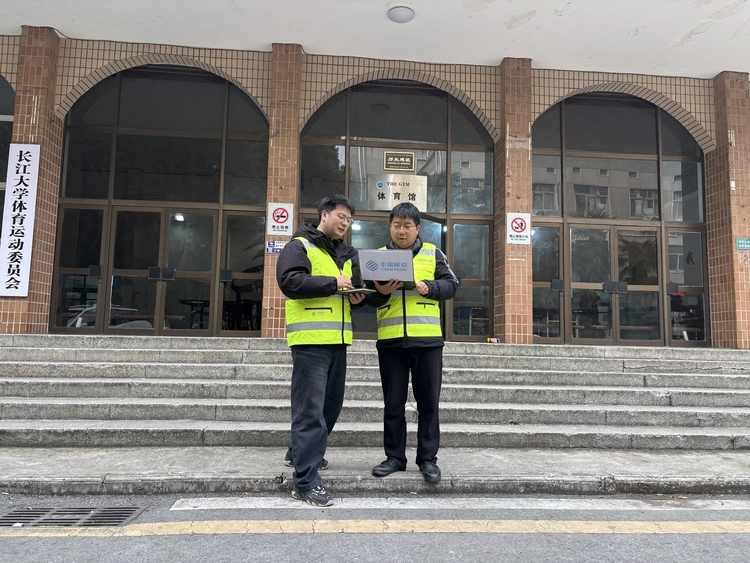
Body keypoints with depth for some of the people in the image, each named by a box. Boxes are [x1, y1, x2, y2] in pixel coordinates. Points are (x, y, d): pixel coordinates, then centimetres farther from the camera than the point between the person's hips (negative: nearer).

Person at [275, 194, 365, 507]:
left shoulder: (346, 253, 21)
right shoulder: (299, 246, -3)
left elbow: (354, 287, 28)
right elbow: (289, 281, -18)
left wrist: (356, 294, 4)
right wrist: (332, 283, -17)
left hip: (337, 340, 9)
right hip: (310, 339, -8)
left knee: (332, 404, 17)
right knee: (311, 409, -9)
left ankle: (300, 452, 37)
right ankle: (305, 481, -2)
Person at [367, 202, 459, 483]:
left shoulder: (432, 253, 8)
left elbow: (451, 285, 4)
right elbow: (368, 296, 5)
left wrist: (429, 288, -14)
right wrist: (381, 293, -17)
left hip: (427, 339, -1)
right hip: (390, 340, 1)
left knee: (428, 402, 6)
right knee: (393, 404, 9)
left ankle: (428, 458, 18)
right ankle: (394, 457, 21)